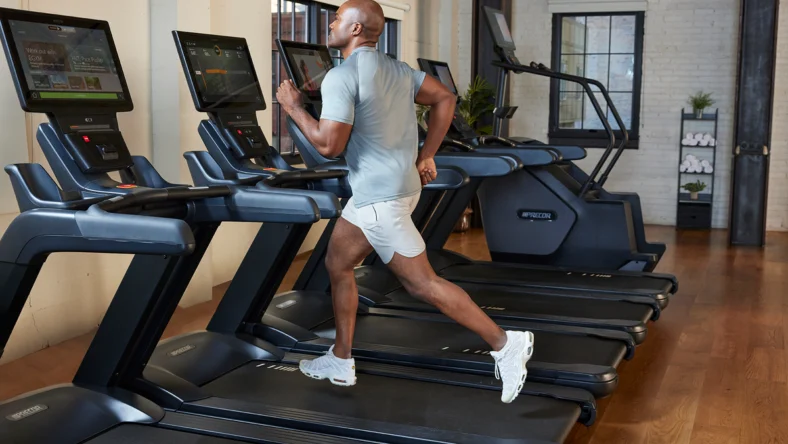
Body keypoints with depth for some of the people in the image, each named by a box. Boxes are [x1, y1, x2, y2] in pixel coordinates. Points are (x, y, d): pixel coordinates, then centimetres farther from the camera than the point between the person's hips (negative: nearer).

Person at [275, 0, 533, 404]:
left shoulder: (340, 76, -18)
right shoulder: (397, 69, 10)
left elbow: (329, 145, -22)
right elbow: (445, 98, 12)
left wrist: (294, 107, -7)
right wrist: (426, 157, 13)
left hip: (379, 196, -10)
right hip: (375, 192, 10)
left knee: (422, 283, -4)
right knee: (337, 263, 18)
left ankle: (505, 344, 1)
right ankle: (340, 362, 25)